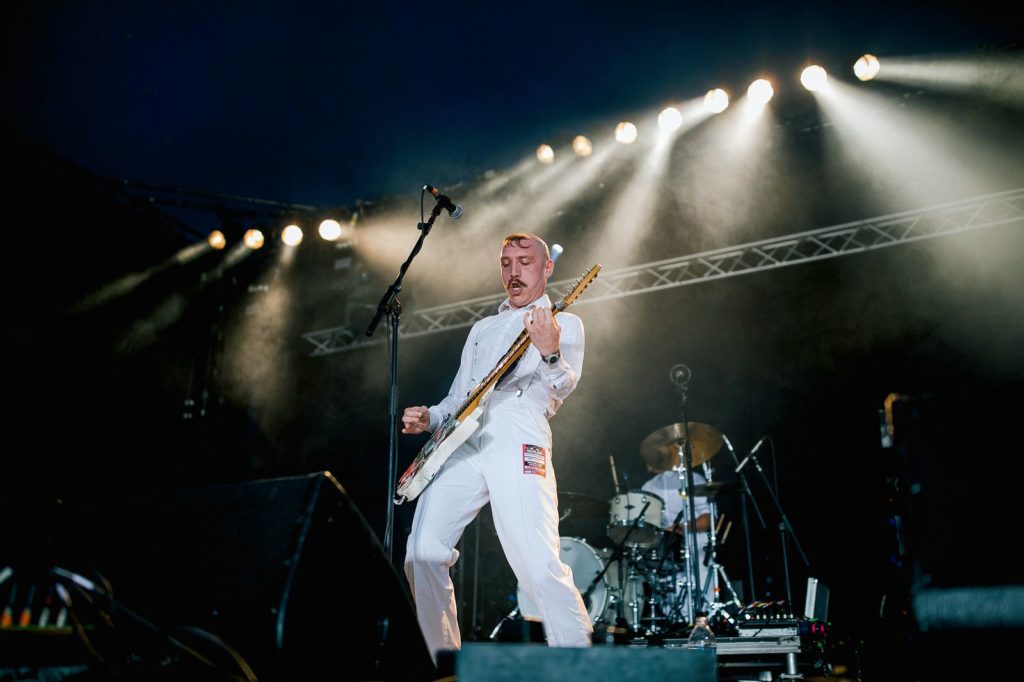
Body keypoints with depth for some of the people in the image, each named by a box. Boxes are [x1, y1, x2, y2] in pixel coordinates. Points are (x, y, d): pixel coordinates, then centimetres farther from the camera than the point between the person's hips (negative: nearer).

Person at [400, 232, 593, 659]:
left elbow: (561, 390, -4)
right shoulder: (482, 328, 30)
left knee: (540, 568, -19)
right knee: (422, 556, -4)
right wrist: (429, 418, 10)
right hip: (461, 443, 6)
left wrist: (550, 353, -25)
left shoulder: (565, 324, 14)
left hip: (518, 442, -5)